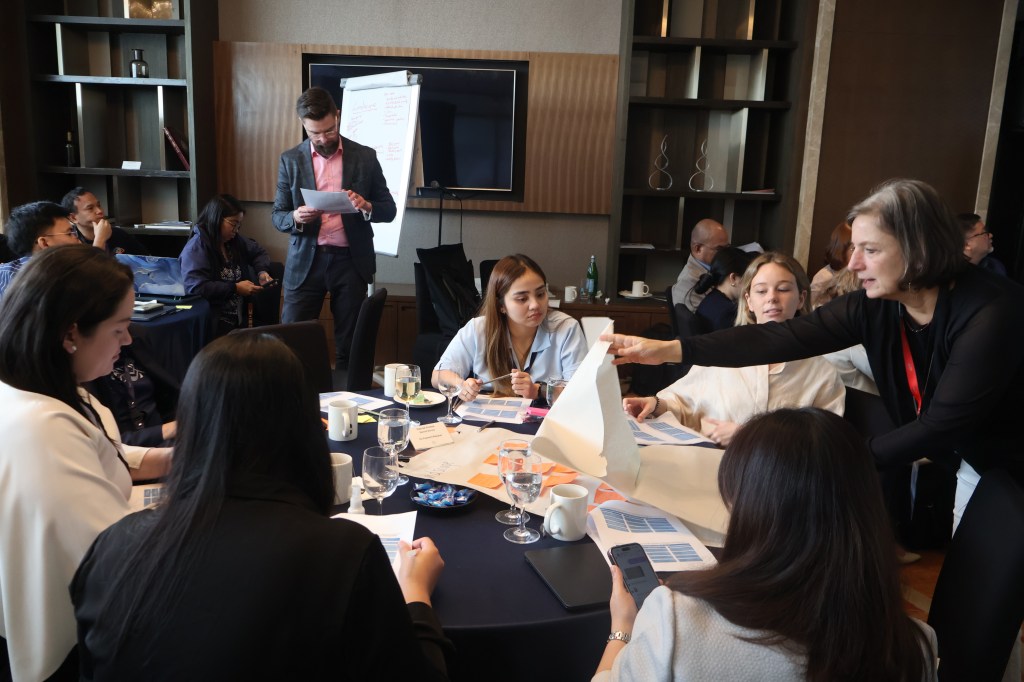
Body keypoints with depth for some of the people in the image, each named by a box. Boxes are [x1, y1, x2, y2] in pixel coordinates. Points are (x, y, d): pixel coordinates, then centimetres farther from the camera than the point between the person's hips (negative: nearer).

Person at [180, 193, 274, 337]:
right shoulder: (196, 247, -10)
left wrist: (262, 271, 8)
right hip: (214, 322, -8)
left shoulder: (235, 240, 13)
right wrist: (235, 289, -18)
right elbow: (196, 287, -20)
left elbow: (258, 252, 30)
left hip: (241, 316, 8)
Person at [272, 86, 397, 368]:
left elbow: (389, 209, 4)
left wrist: (367, 207, -18)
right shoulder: (291, 160, 4)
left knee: (349, 344, 7)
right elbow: (277, 216, 5)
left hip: (351, 261, 0)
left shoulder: (365, 157, 2)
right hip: (305, 261, 1)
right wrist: (296, 218, -18)